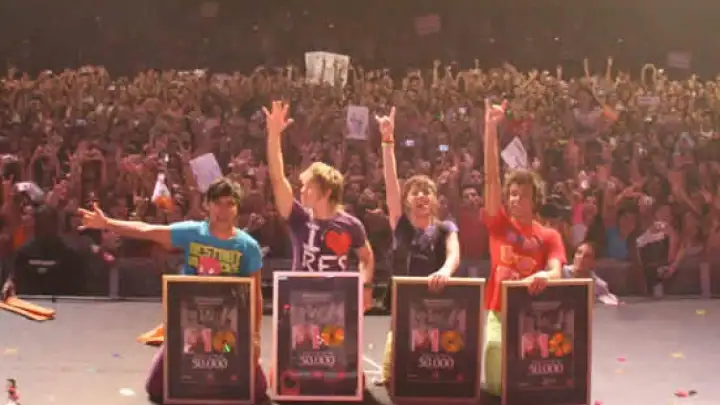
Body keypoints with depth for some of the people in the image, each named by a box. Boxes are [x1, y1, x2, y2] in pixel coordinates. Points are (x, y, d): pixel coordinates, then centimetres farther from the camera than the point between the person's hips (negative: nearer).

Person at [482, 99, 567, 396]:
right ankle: (499, 362, 23)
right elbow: (491, 177, -5)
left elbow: (556, 272, -8)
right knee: (497, 387, -11)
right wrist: (491, 127, -12)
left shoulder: (549, 236, 6)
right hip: (500, 314, 0)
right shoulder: (500, 224, 4)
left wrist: (545, 276, -35)